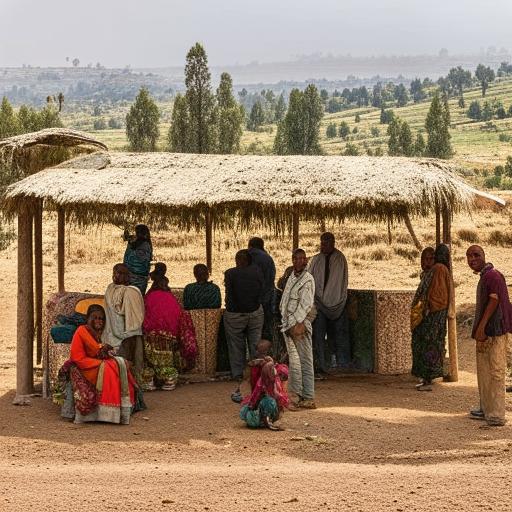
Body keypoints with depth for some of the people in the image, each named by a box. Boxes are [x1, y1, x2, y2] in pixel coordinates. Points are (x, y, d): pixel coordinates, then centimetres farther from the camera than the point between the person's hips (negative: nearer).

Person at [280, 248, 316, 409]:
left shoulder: (308, 279, -7)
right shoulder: (291, 277, 17)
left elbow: (306, 304, -14)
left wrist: (298, 323, -19)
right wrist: (288, 324, 8)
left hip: (301, 324, -8)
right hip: (289, 325, 8)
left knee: (305, 362, -6)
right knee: (293, 362, 9)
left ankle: (309, 398, -5)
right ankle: (300, 395, 16)